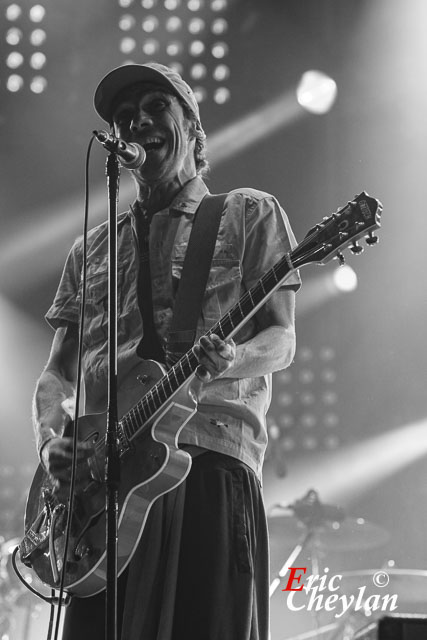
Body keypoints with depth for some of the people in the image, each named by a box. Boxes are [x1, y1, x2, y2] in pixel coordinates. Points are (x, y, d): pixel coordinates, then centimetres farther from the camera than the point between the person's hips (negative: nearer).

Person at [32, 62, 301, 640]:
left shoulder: (249, 214, 13)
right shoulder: (91, 250, 24)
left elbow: (281, 342, 5)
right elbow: (56, 374, 20)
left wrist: (231, 361, -18)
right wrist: (49, 439, -2)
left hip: (210, 456, -3)